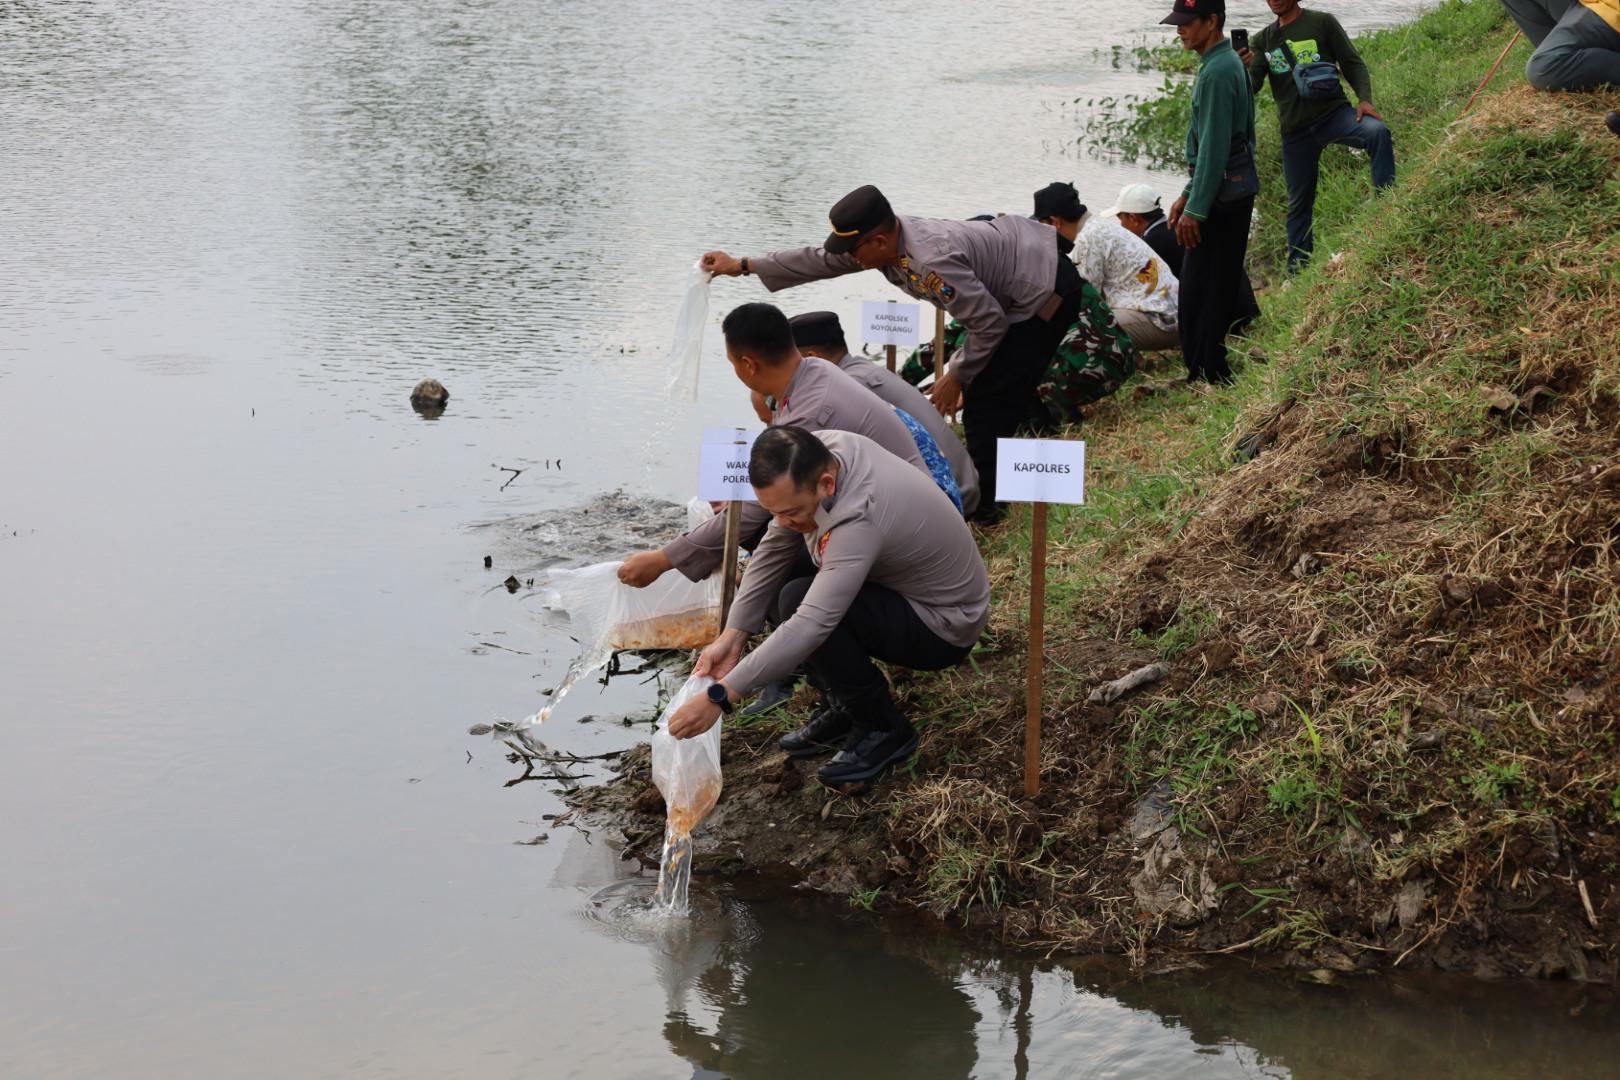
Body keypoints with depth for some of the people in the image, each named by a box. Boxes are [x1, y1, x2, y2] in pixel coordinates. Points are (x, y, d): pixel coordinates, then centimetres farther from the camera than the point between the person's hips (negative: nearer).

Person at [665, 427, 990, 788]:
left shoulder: (859, 518, -37)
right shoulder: (811, 459, -14)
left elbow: (810, 626, -42)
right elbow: (774, 551, -4)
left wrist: (719, 697, -41)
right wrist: (731, 637, -12)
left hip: (944, 625, -9)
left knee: (798, 600, -27)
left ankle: (885, 729, -8)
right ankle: (851, 706, 9)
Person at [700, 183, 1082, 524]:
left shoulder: (932, 260, -34)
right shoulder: (889, 239, -5)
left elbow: (990, 323, -28)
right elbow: (822, 260, 9)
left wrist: (957, 376, -14)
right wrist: (742, 266, 12)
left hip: (1048, 294, -10)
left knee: (984, 400, -6)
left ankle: (983, 504, 5)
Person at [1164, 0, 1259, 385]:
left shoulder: (1217, 72, -17)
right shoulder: (1227, 63, 15)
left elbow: (1214, 148, -20)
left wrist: (1196, 209, -18)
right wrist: (1188, 195, 22)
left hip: (1223, 197, -10)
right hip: (1233, 192, 10)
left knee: (1200, 293, -7)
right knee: (1219, 289, 14)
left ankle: (1206, 378, -4)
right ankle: (1210, 374, 19)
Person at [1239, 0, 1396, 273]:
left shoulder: (1322, 23, 2)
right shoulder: (1263, 40, 11)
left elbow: (1353, 63, 2)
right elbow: (1251, 86, 0)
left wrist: (1364, 99, -15)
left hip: (1333, 112, -3)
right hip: (1295, 130, 3)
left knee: (1378, 132, -32)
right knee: (1299, 201, 8)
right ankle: (1297, 268, 18)